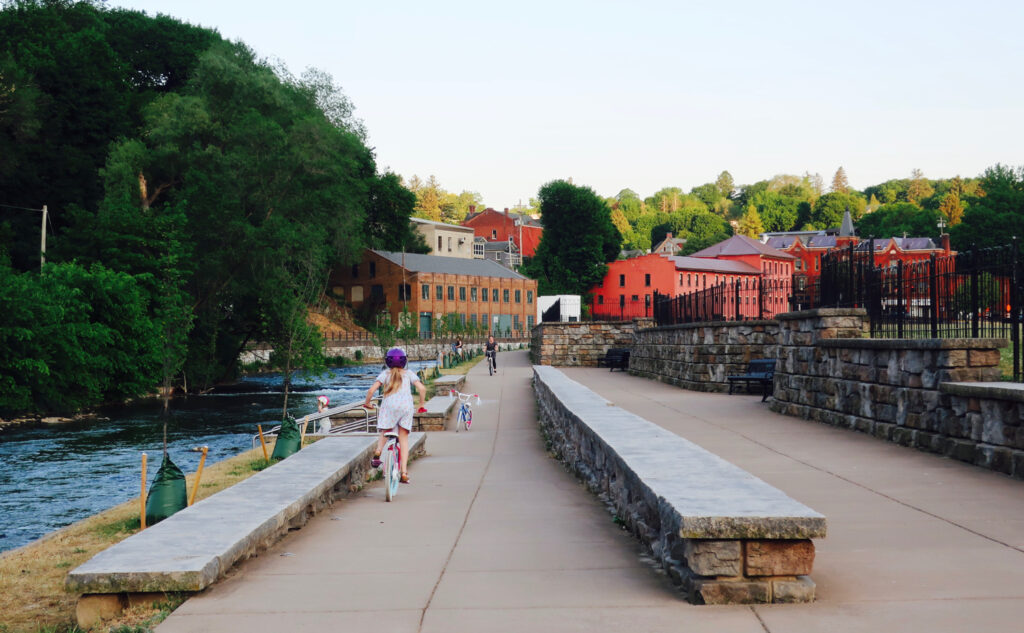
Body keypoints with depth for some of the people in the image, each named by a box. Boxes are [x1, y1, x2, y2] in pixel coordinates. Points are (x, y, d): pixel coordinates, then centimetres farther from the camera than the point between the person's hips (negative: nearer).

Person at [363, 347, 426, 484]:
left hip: (389, 405, -1)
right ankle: (404, 471, -1)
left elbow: (372, 390, 3)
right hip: (406, 406, 1)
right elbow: (422, 388, 6)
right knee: (404, 439, 8)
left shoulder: (385, 374, 15)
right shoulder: (409, 373, 18)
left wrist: (367, 403, 19)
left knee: (384, 432, 17)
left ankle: (378, 452, -16)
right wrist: (421, 405, 18)